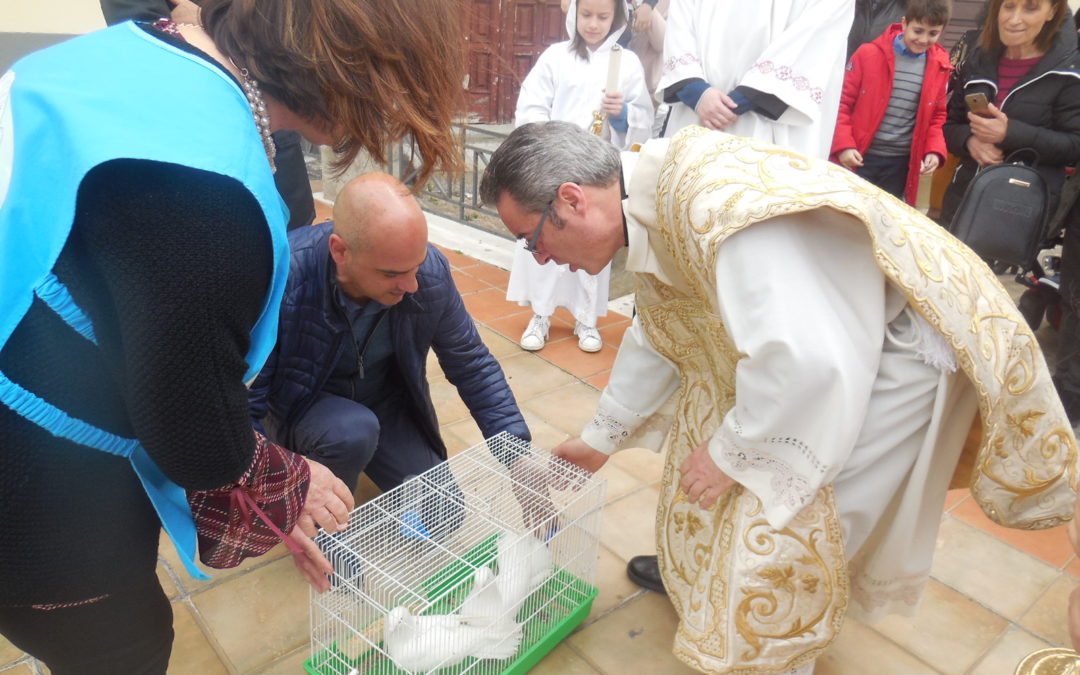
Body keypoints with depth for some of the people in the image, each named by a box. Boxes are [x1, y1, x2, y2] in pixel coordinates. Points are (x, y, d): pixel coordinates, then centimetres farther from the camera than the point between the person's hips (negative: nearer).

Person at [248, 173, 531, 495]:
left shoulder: (432, 272, -23)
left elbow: (472, 364, -9)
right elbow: (244, 399, -26)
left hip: (386, 404, 3)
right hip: (301, 406, -3)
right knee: (354, 431, -35)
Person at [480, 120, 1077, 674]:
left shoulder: (711, 197, -34)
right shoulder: (653, 205, -3)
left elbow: (803, 361, -39)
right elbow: (658, 337, 10)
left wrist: (730, 453, -21)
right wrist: (599, 440, 18)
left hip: (903, 345, -8)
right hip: (820, 331, 9)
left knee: (788, 514, -6)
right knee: (709, 420, 16)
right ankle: (702, 571, 41)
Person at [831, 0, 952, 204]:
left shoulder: (939, 67, 4)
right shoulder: (870, 54, -5)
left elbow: (936, 116, 14)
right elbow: (842, 102, -3)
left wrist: (934, 150, -2)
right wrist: (843, 145, -13)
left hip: (900, 164, 3)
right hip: (860, 158, -3)